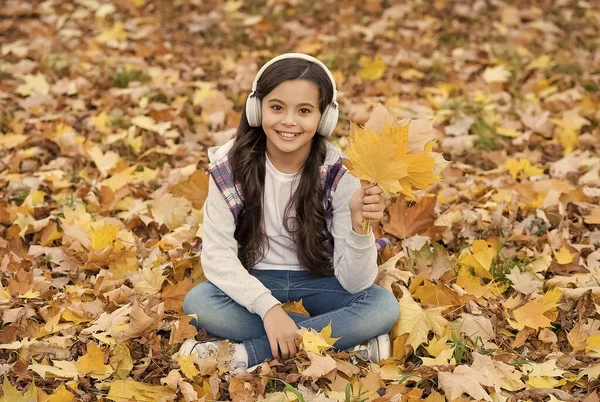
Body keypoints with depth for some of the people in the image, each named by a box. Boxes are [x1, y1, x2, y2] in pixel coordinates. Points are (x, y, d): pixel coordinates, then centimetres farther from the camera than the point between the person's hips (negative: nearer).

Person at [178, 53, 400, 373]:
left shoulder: (339, 174, -15)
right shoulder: (230, 165, -13)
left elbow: (354, 283, -18)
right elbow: (217, 253, -16)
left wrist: (359, 225, -38)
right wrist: (267, 306, -29)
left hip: (316, 285, 0)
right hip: (254, 285, 1)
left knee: (384, 306, -27)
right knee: (197, 302, -30)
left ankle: (245, 354, -24)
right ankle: (345, 342, -22)